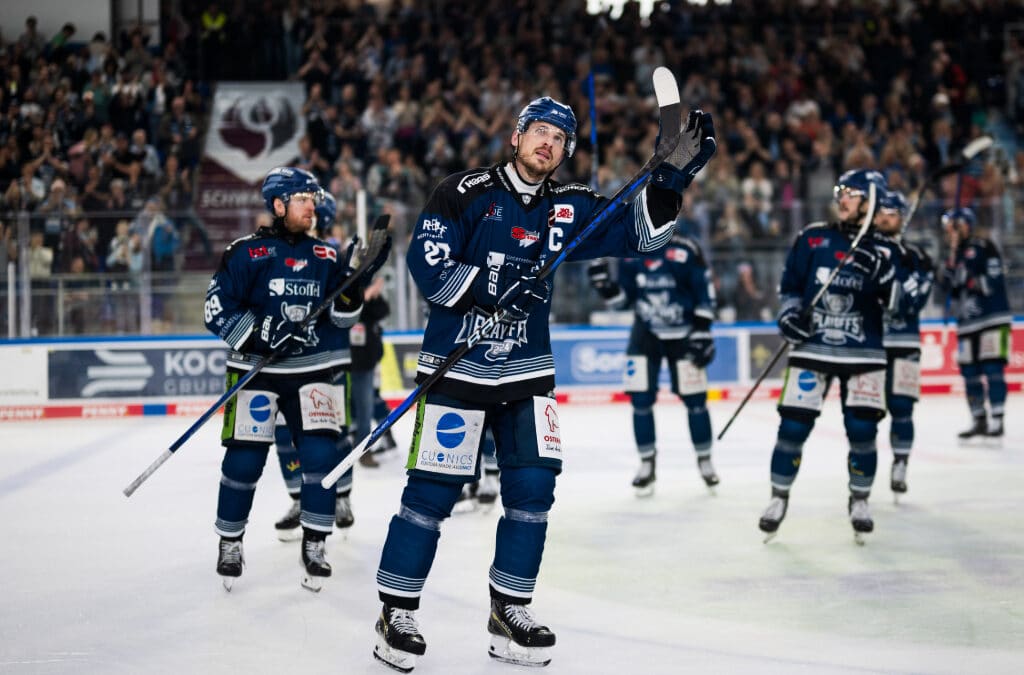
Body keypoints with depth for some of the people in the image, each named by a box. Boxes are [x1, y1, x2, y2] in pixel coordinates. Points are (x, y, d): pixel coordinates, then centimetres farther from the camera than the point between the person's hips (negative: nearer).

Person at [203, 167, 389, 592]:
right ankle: (230, 543, 17)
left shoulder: (325, 256, 9)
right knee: (244, 458, -2)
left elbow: (341, 316, 7)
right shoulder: (246, 252, -3)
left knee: (321, 453, -9)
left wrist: (356, 283, -12)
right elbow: (217, 308, -7)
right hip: (256, 367, -3)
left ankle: (314, 546, 3)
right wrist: (260, 334, -20)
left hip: (314, 369, 3)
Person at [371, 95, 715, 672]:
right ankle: (398, 612, 8)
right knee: (434, 488, -4)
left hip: (526, 372, 5)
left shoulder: (569, 209, 7)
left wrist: (675, 175, -10)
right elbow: (427, 264, -13)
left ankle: (510, 611, 14)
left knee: (534, 485, 0)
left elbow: (639, 232, 2)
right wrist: (487, 285, -24)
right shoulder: (466, 194, -7)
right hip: (456, 364, -5)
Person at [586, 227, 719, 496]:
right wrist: (603, 283, -13)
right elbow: (621, 298, 5)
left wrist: (702, 332, -13)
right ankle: (647, 464, 10)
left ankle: (705, 460, 18)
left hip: (683, 334, -3)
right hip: (646, 333, 3)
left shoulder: (686, 250, -12)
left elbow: (704, 293, -9)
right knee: (641, 400, -3)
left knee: (695, 400, 1)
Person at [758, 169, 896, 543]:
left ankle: (859, 499, 17)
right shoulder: (813, 238, 3)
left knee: (862, 429, -4)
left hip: (863, 353, -1)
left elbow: (898, 302, -10)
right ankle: (779, 496, 15)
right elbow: (789, 284, 9)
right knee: (793, 426, -3)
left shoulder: (882, 250, -1)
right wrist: (789, 313, -8)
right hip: (812, 347, 1)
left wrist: (880, 273, -26)